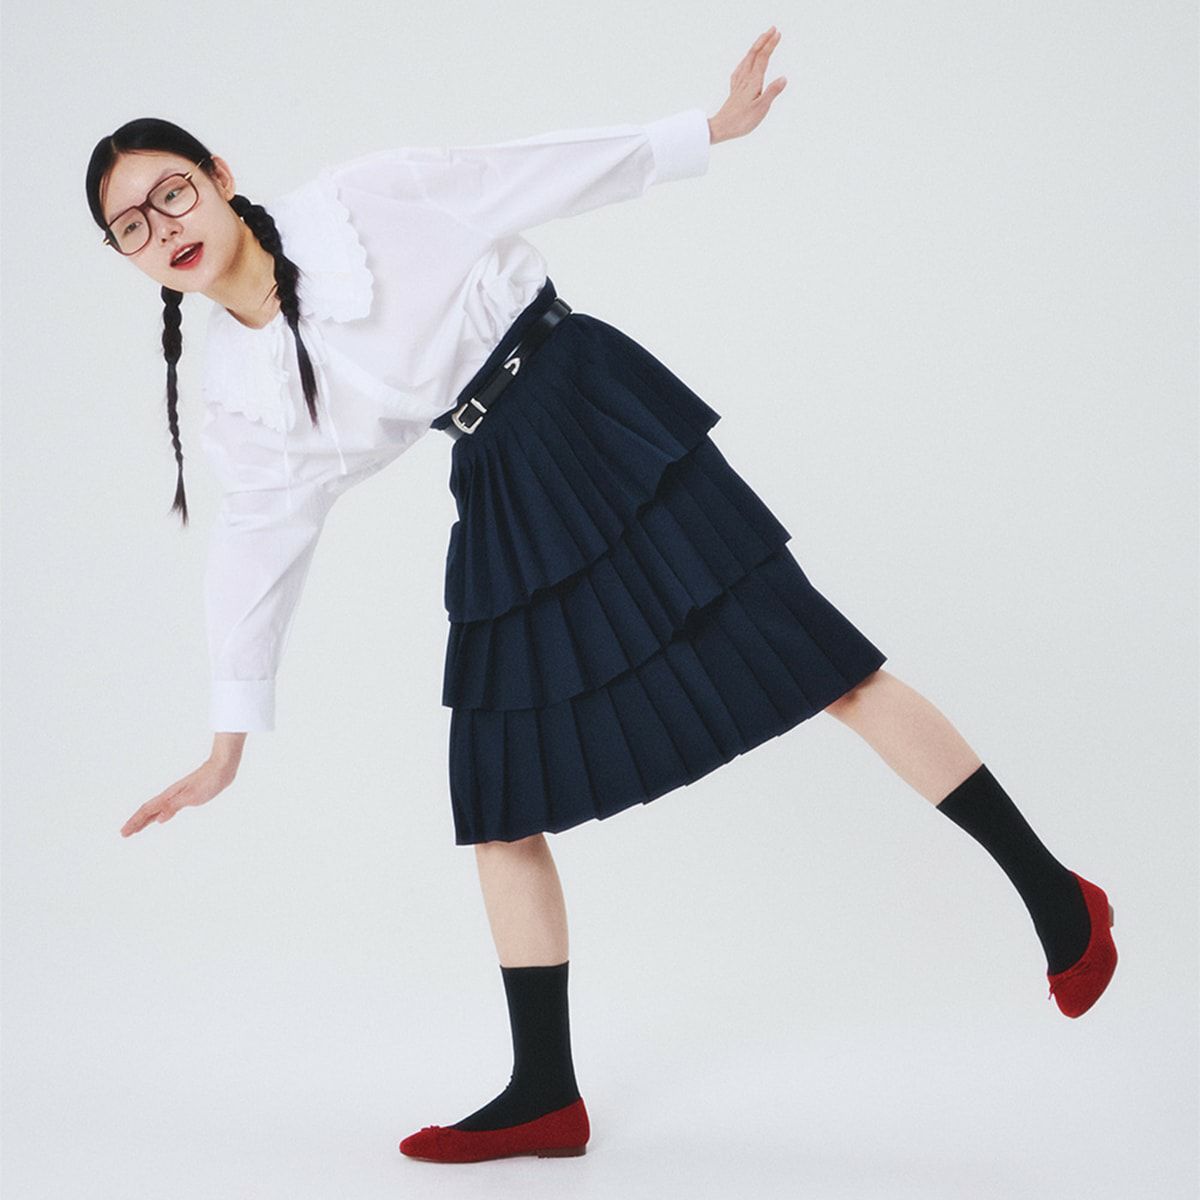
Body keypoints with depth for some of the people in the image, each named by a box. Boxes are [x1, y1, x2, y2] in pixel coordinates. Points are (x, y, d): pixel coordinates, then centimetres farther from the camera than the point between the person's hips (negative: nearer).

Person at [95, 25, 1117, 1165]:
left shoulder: (358, 202, -9)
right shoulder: (237, 392, 5)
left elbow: (542, 173, 0)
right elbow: (254, 549, 14)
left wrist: (707, 131, 5)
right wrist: (227, 746, 18)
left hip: (598, 416, -5)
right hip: (500, 503, 6)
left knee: (812, 656, -9)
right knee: (495, 799, 3)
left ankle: (1052, 891, 3)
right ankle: (545, 1095, 15)